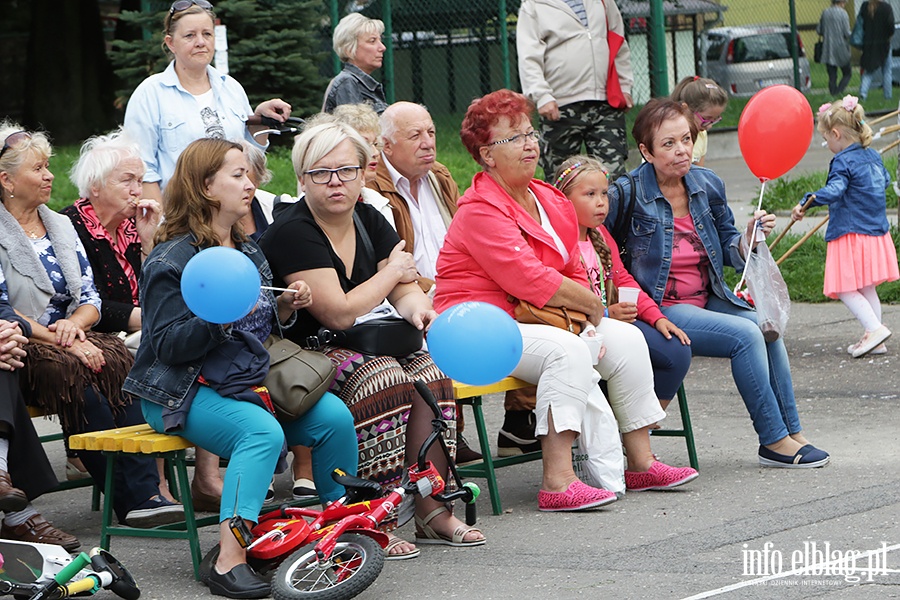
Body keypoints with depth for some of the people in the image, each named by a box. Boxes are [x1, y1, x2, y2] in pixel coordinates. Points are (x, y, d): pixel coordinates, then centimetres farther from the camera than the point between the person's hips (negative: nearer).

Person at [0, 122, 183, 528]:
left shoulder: (61, 227, 19)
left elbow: (91, 299, 15)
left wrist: (74, 325, -8)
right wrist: (61, 341, -20)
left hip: (67, 336, 5)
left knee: (117, 362, -27)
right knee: (73, 373, -35)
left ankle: (145, 493, -39)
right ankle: (133, 496, -36)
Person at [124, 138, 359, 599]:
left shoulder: (248, 251, 16)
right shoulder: (172, 259, -9)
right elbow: (168, 344, -16)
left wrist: (285, 307, 4)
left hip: (252, 380, 8)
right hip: (186, 392, -7)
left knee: (335, 417, -13)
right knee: (262, 432, -35)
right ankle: (229, 561, -42)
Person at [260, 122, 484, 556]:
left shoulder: (370, 222, 9)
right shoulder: (292, 232, -15)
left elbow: (406, 291, 7)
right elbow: (339, 314, -19)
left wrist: (418, 308, -20)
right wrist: (392, 272, -4)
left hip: (361, 347, 8)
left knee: (430, 372, -17)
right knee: (384, 378, -31)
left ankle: (432, 511, -13)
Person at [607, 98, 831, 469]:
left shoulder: (707, 186, 6)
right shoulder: (629, 194, -12)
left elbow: (727, 251, 16)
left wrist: (749, 238, -6)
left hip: (707, 300, 6)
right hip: (659, 309, -6)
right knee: (745, 335, -24)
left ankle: (791, 434, -11)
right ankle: (773, 441, -14)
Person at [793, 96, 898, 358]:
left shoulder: (843, 161, -15)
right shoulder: (873, 156, 10)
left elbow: (833, 190, -30)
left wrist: (806, 202, -36)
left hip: (851, 234, -9)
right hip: (877, 233, 9)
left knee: (846, 289, -4)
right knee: (866, 288, 15)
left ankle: (874, 327, -15)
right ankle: (873, 340, 16)